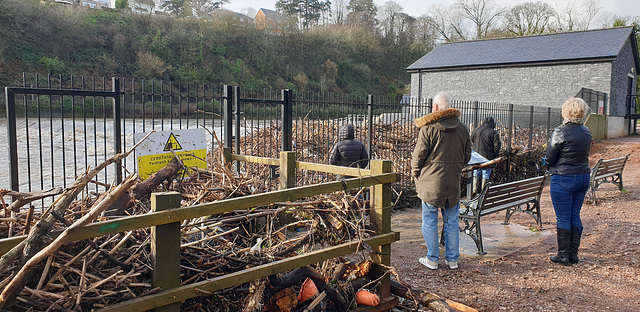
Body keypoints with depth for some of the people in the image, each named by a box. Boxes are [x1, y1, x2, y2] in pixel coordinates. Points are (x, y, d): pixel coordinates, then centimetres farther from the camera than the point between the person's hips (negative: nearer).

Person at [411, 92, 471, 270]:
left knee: (430, 221, 7)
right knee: (451, 222, 13)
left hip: (431, 181, -4)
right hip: (453, 182, 5)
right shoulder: (462, 129, 6)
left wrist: (415, 174, 7)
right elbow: (467, 155, 12)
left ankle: (432, 259, 13)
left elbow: (419, 155, -9)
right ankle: (452, 259, 20)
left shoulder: (428, 127, -10)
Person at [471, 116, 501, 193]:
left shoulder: (476, 130, 0)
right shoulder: (494, 133, -10)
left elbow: (471, 141, 11)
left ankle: (475, 189, 14)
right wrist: (494, 156, 3)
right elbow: (497, 146, -10)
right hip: (487, 158, -3)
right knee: (486, 175, 6)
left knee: (476, 173, 15)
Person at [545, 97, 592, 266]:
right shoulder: (586, 132, 6)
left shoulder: (560, 132, -16)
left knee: (563, 218, 2)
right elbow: (585, 154, 16)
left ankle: (563, 255, 9)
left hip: (563, 179, -7)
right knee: (575, 216, 13)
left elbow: (549, 159, -12)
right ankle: (574, 254, 19)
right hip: (583, 177, 7)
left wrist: (550, 162, 9)